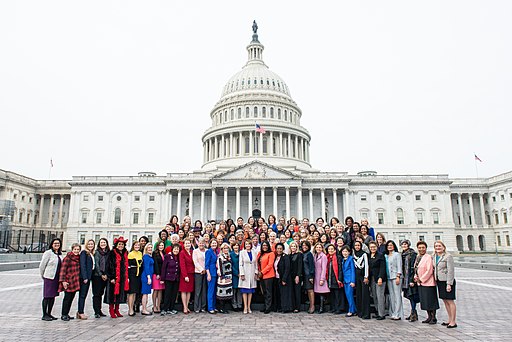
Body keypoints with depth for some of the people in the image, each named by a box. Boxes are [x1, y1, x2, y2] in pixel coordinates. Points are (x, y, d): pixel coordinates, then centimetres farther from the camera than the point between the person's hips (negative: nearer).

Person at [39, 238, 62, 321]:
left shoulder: (59, 254, 12)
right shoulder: (48, 253, -9)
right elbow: (42, 265, -7)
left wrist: (61, 278, 13)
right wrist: (43, 276, 2)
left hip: (56, 279, 7)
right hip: (49, 278, -7)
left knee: (53, 297, 12)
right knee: (47, 297, -1)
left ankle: (49, 314, 22)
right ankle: (44, 315, 8)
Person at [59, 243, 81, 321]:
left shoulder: (78, 258, 13)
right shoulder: (67, 258, -9)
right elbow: (63, 269, -14)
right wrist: (63, 281, -20)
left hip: (75, 282, 7)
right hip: (68, 282, -7)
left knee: (71, 298, 11)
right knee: (67, 298, -3)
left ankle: (66, 314, 21)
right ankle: (63, 315, 7)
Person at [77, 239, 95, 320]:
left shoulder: (92, 254, 17)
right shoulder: (84, 252, -7)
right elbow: (82, 265, -14)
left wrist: (89, 277, 9)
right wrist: (84, 277, -18)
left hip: (88, 277, 8)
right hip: (84, 277, -8)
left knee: (84, 295, 11)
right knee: (82, 295, -3)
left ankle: (80, 312, 17)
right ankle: (81, 313, 2)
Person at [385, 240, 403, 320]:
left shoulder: (397, 254, -1)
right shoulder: (386, 256, 15)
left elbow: (399, 266, -6)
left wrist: (398, 277, -13)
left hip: (396, 277, -6)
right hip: (388, 277, 6)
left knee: (397, 295, -6)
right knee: (391, 295, 7)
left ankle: (398, 314, -4)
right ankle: (393, 313, 12)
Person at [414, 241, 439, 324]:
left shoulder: (428, 257, -13)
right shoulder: (417, 257, 11)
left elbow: (429, 271, -17)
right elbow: (416, 269, 19)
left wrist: (421, 279, -13)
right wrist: (416, 277, 2)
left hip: (428, 283, -8)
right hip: (420, 283, 8)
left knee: (431, 301, 2)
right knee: (425, 301, 14)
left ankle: (433, 318, 14)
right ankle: (429, 317, 25)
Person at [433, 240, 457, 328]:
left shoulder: (448, 256, -12)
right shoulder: (434, 256, 10)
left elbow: (450, 270, -16)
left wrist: (449, 284, -19)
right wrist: (435, 279, 12)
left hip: (447, 281, -8)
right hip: (439, 281, 8)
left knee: (450, 301, -2)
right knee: (445, 301, 14)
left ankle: (453, 321, 5)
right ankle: (450, 320, 24)